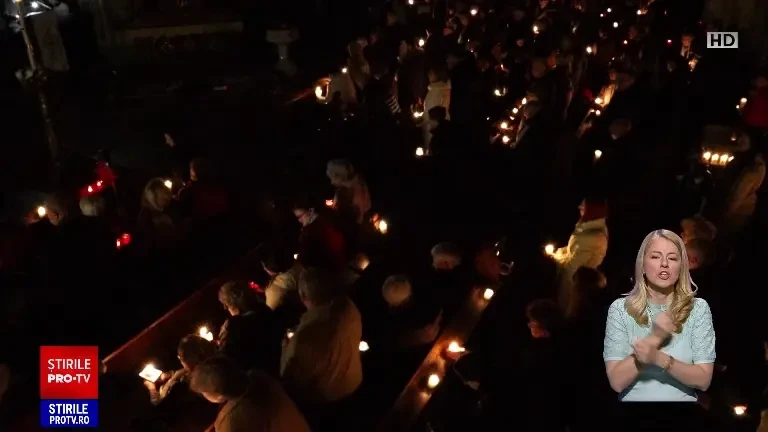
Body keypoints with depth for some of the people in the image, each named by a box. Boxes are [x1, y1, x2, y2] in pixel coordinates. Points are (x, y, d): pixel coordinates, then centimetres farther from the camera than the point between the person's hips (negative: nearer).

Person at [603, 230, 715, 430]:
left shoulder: (698, 309, -2)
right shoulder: (620, 309, -5)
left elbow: (703, 380, -6)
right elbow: (617, 382, -10)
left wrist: (660, 359, -21)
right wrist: (654, 338, -19)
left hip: (683, 415, 0)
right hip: (634, 415, 0)